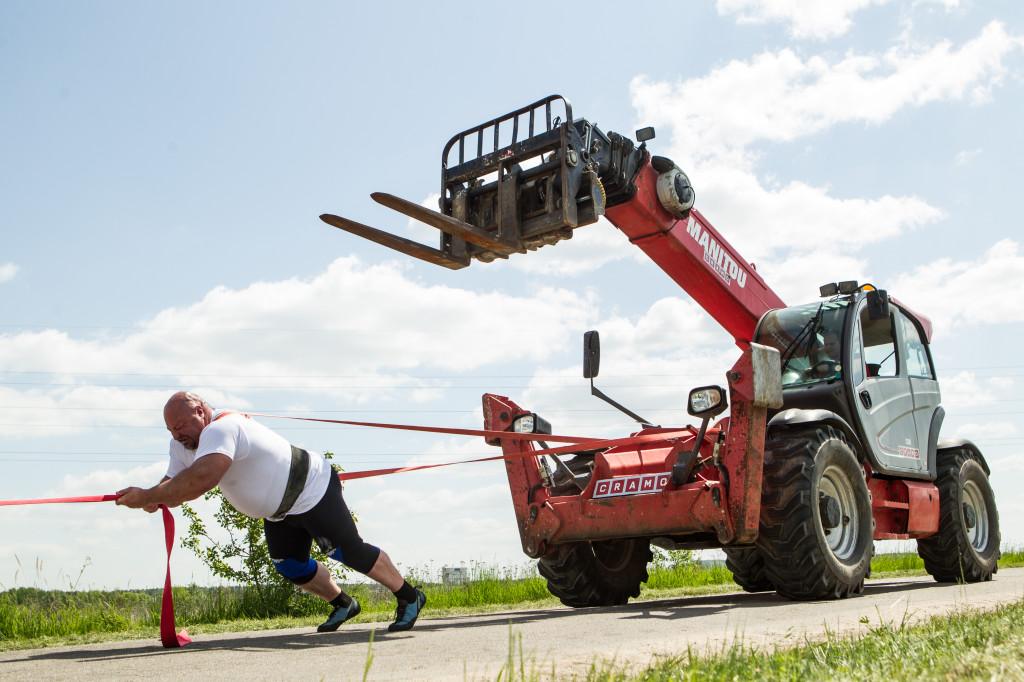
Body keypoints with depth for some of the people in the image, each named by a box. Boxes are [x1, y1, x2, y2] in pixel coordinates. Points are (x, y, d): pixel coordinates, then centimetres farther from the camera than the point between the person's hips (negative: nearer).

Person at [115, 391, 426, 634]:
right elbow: (173, 483, -8)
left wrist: (145, 496, -45)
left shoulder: (220, 429, -35)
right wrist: (156, 498, -31)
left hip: (312, 491, -10)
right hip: (280, 509, 10)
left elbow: (201, 480, -51)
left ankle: (409, 597, 13)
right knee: (290, 566, 14)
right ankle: (343, 604, 34)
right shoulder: (185, 443, -3)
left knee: (351, 552, -4)